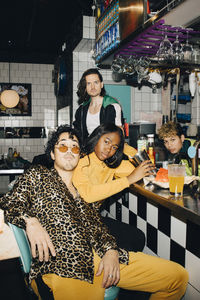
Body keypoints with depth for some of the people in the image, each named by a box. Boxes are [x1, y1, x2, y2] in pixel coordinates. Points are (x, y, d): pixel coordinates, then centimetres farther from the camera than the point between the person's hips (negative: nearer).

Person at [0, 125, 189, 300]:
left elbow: (97, 226, 19)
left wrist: (111, 251, -1)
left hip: (101, 256, 6)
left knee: (179, 276, -1)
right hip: (62, 266, -5)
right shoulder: (37, 176, 16)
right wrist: (30, 221, -16)